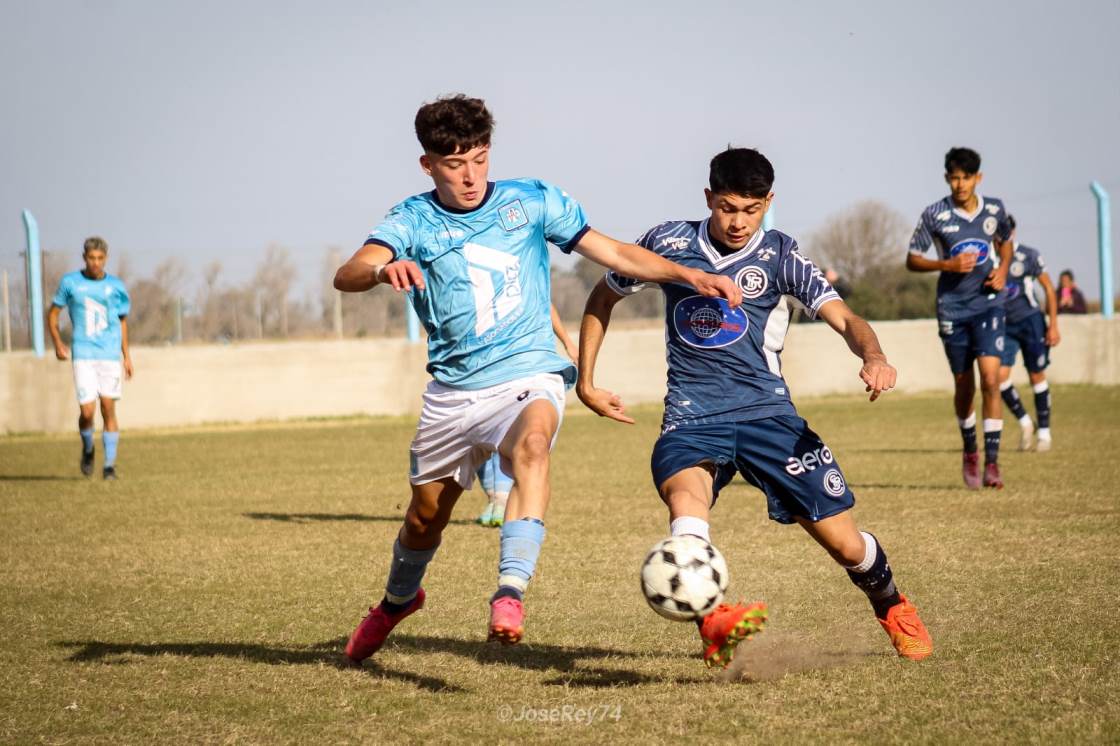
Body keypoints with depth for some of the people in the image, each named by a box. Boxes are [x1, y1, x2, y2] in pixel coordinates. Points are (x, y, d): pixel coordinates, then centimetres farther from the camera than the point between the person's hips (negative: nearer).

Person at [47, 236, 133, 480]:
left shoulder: (116, 286, 5)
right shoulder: (70, 282, 2)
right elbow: (53, 313, 10)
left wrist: (126, 355, 15)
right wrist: (58, 343, -4)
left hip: (110, 355, 1)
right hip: (83, 355, -1)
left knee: (108, 408, -5)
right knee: (87, 411, -10)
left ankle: (110, 465, 3)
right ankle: (87, 449, 20)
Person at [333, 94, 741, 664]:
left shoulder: (530, 201, -1)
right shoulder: (413, 221, -3)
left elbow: (613, 253, 4)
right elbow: (347, 276, -19)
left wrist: (688, 275, -9)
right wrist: (383, 269, -43)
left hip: (528, 375, -2)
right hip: (453, 390, 2)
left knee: (532, 444, -36)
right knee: (426, 513, 15)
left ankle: (510, 593, -46)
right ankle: (397, 600, 47)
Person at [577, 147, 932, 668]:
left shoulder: (778, 256, 0)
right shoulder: (669, 243, 2)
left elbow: (844, 318, -11)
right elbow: (602, 299, 18)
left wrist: (873, 357, -34)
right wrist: (586, 382, 12)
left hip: (766, 411, 1)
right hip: (691, 420, 0)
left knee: (844, 543, -1)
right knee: (686, 494, -36)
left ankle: (890, 606, 34)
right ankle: (712, 625, -59)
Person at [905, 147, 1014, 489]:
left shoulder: (995, 209, -1)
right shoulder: (934, 215, -8)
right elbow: (912, 260, -1)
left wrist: (1003, 269, 0)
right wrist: (948, 265, -17)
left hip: (988, 303, 0)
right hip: (952, 309, 0)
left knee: (990, 378, -16)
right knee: (963, 385, 9)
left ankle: (992, 462, -12)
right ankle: (970, 451, 35)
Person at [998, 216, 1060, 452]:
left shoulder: (1028, 256, -8)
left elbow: (1049, 289, 0)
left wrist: (1053, 325, -4)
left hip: (1030, 320, -2)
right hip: (1003, 325, 2)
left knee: (1036, 376, 2)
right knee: (1000, 375, -12)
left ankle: (1044, 431, 13)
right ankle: (1024, 423, 8)